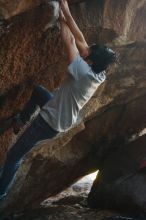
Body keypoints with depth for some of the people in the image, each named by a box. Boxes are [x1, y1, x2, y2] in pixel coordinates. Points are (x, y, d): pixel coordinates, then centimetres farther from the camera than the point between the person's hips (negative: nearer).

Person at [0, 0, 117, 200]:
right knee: (37, 90, 30)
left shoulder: (84, 72, -32)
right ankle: (21, 120, 42)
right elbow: (80, 40, -6)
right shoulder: (99, 74, -9)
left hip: (50, 122, -8)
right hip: (62, 117, 9)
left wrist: (62, 16, -15)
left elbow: (70, 41, -27)